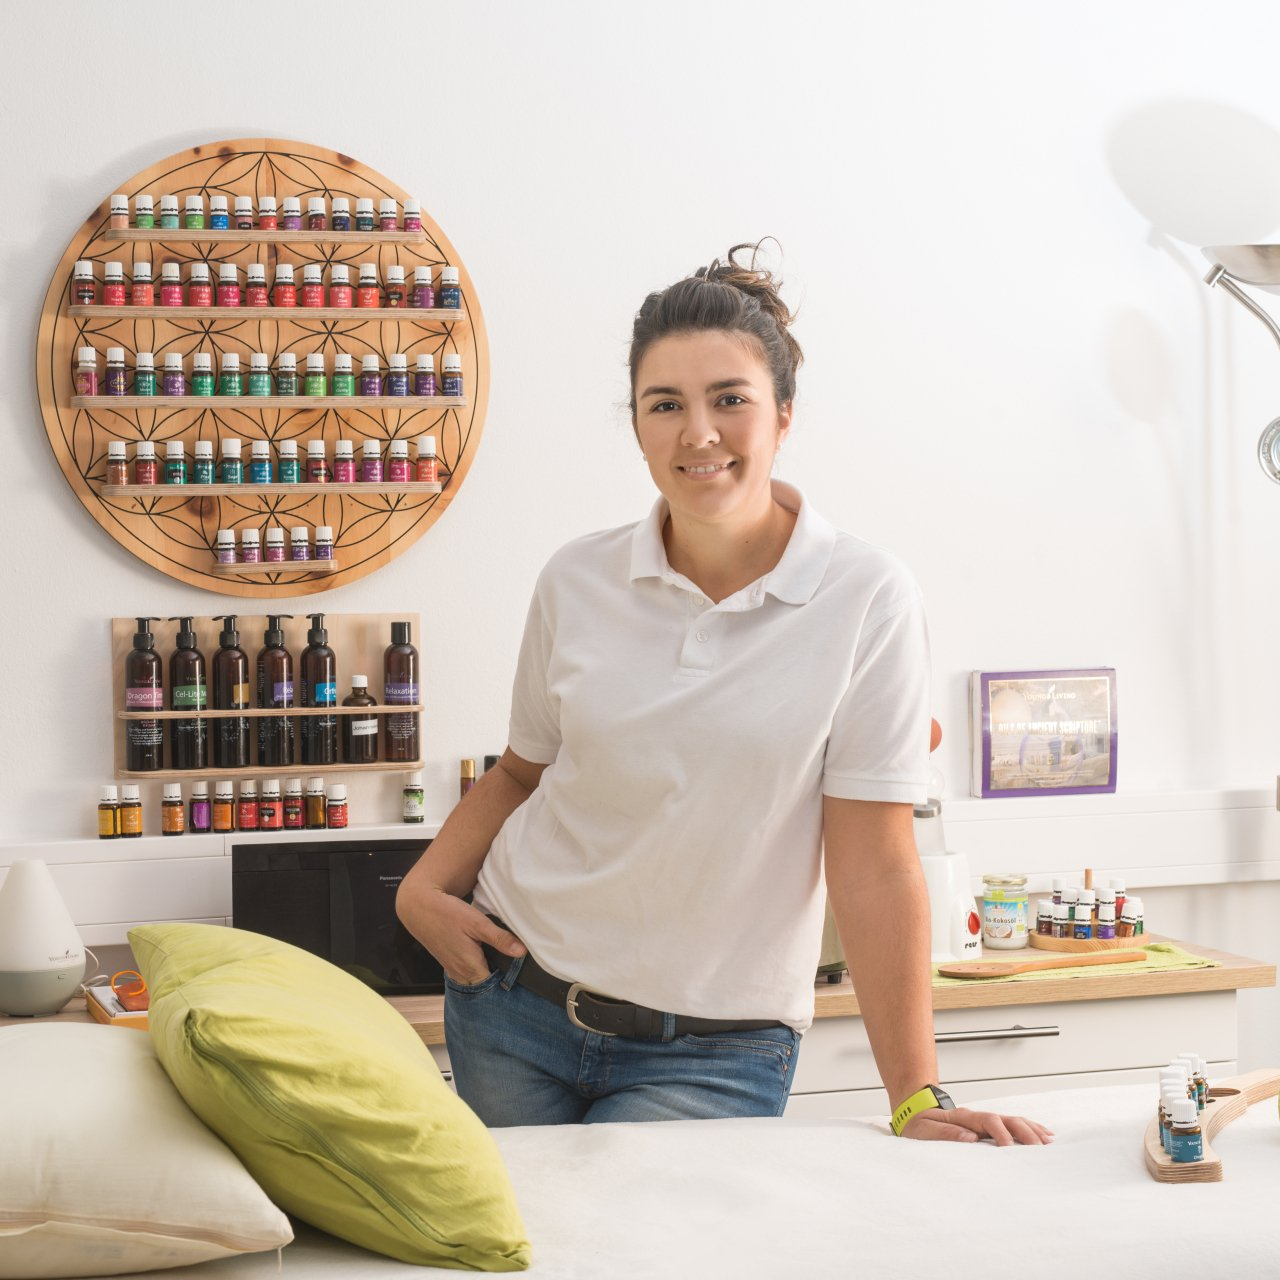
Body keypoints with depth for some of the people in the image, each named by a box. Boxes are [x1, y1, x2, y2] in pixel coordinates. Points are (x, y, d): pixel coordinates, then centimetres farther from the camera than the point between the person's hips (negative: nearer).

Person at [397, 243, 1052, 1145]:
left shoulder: (865, 600, -12)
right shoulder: (578, 583, -1)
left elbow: (874, 864, -12)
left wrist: (917, 1099, -16)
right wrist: (424, 887, -3)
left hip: (712, 1051, -3)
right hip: (517, 1001, 3)